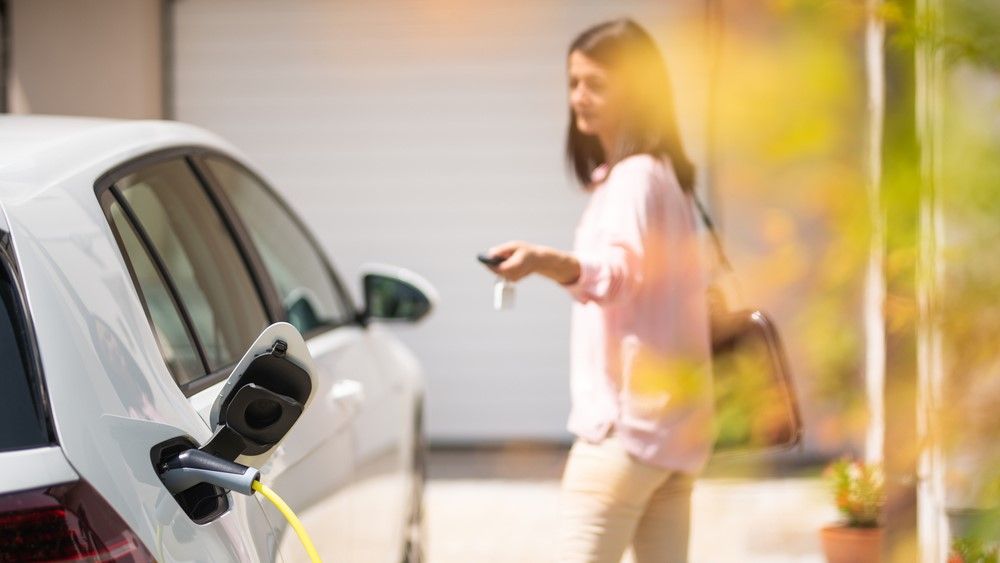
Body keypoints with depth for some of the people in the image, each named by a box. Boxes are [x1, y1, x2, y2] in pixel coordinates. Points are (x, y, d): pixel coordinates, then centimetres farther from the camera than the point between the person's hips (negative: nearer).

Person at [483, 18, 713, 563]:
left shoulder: (634, 176, -11)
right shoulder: (662, 175, 19)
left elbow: (619, 272, -30)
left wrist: (548, 263, -47)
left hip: (627, 420, -10)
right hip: (673, 422, 10)